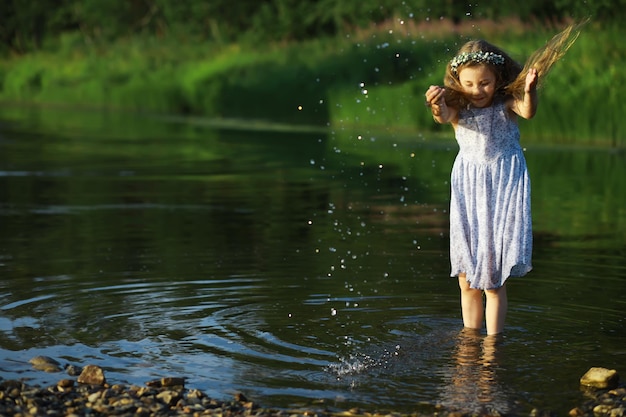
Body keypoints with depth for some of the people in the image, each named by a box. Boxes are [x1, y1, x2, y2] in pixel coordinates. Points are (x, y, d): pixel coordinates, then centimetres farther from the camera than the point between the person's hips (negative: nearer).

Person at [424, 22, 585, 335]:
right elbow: (445, 117, -25)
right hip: (469, 188, 2)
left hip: (505, 185, -2)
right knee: (467, 278, 7)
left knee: (494, 280, -2)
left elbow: (527, 111, -26)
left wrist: (529, 91, -49)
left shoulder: (506, 104, -4)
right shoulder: (459, 109, -2)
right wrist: (437, 106, -49)